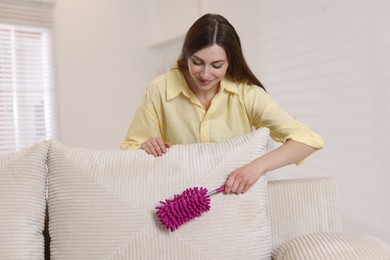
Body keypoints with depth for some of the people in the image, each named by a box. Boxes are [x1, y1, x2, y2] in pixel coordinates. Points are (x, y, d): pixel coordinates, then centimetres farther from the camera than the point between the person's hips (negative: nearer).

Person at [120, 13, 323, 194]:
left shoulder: (246, 93, -11)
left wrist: (258, 166, -28)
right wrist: (145, 147, -24)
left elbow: (308, 139, -14)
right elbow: (129, 150, -2)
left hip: (236, 195, -1)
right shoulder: (160, 90, -11)